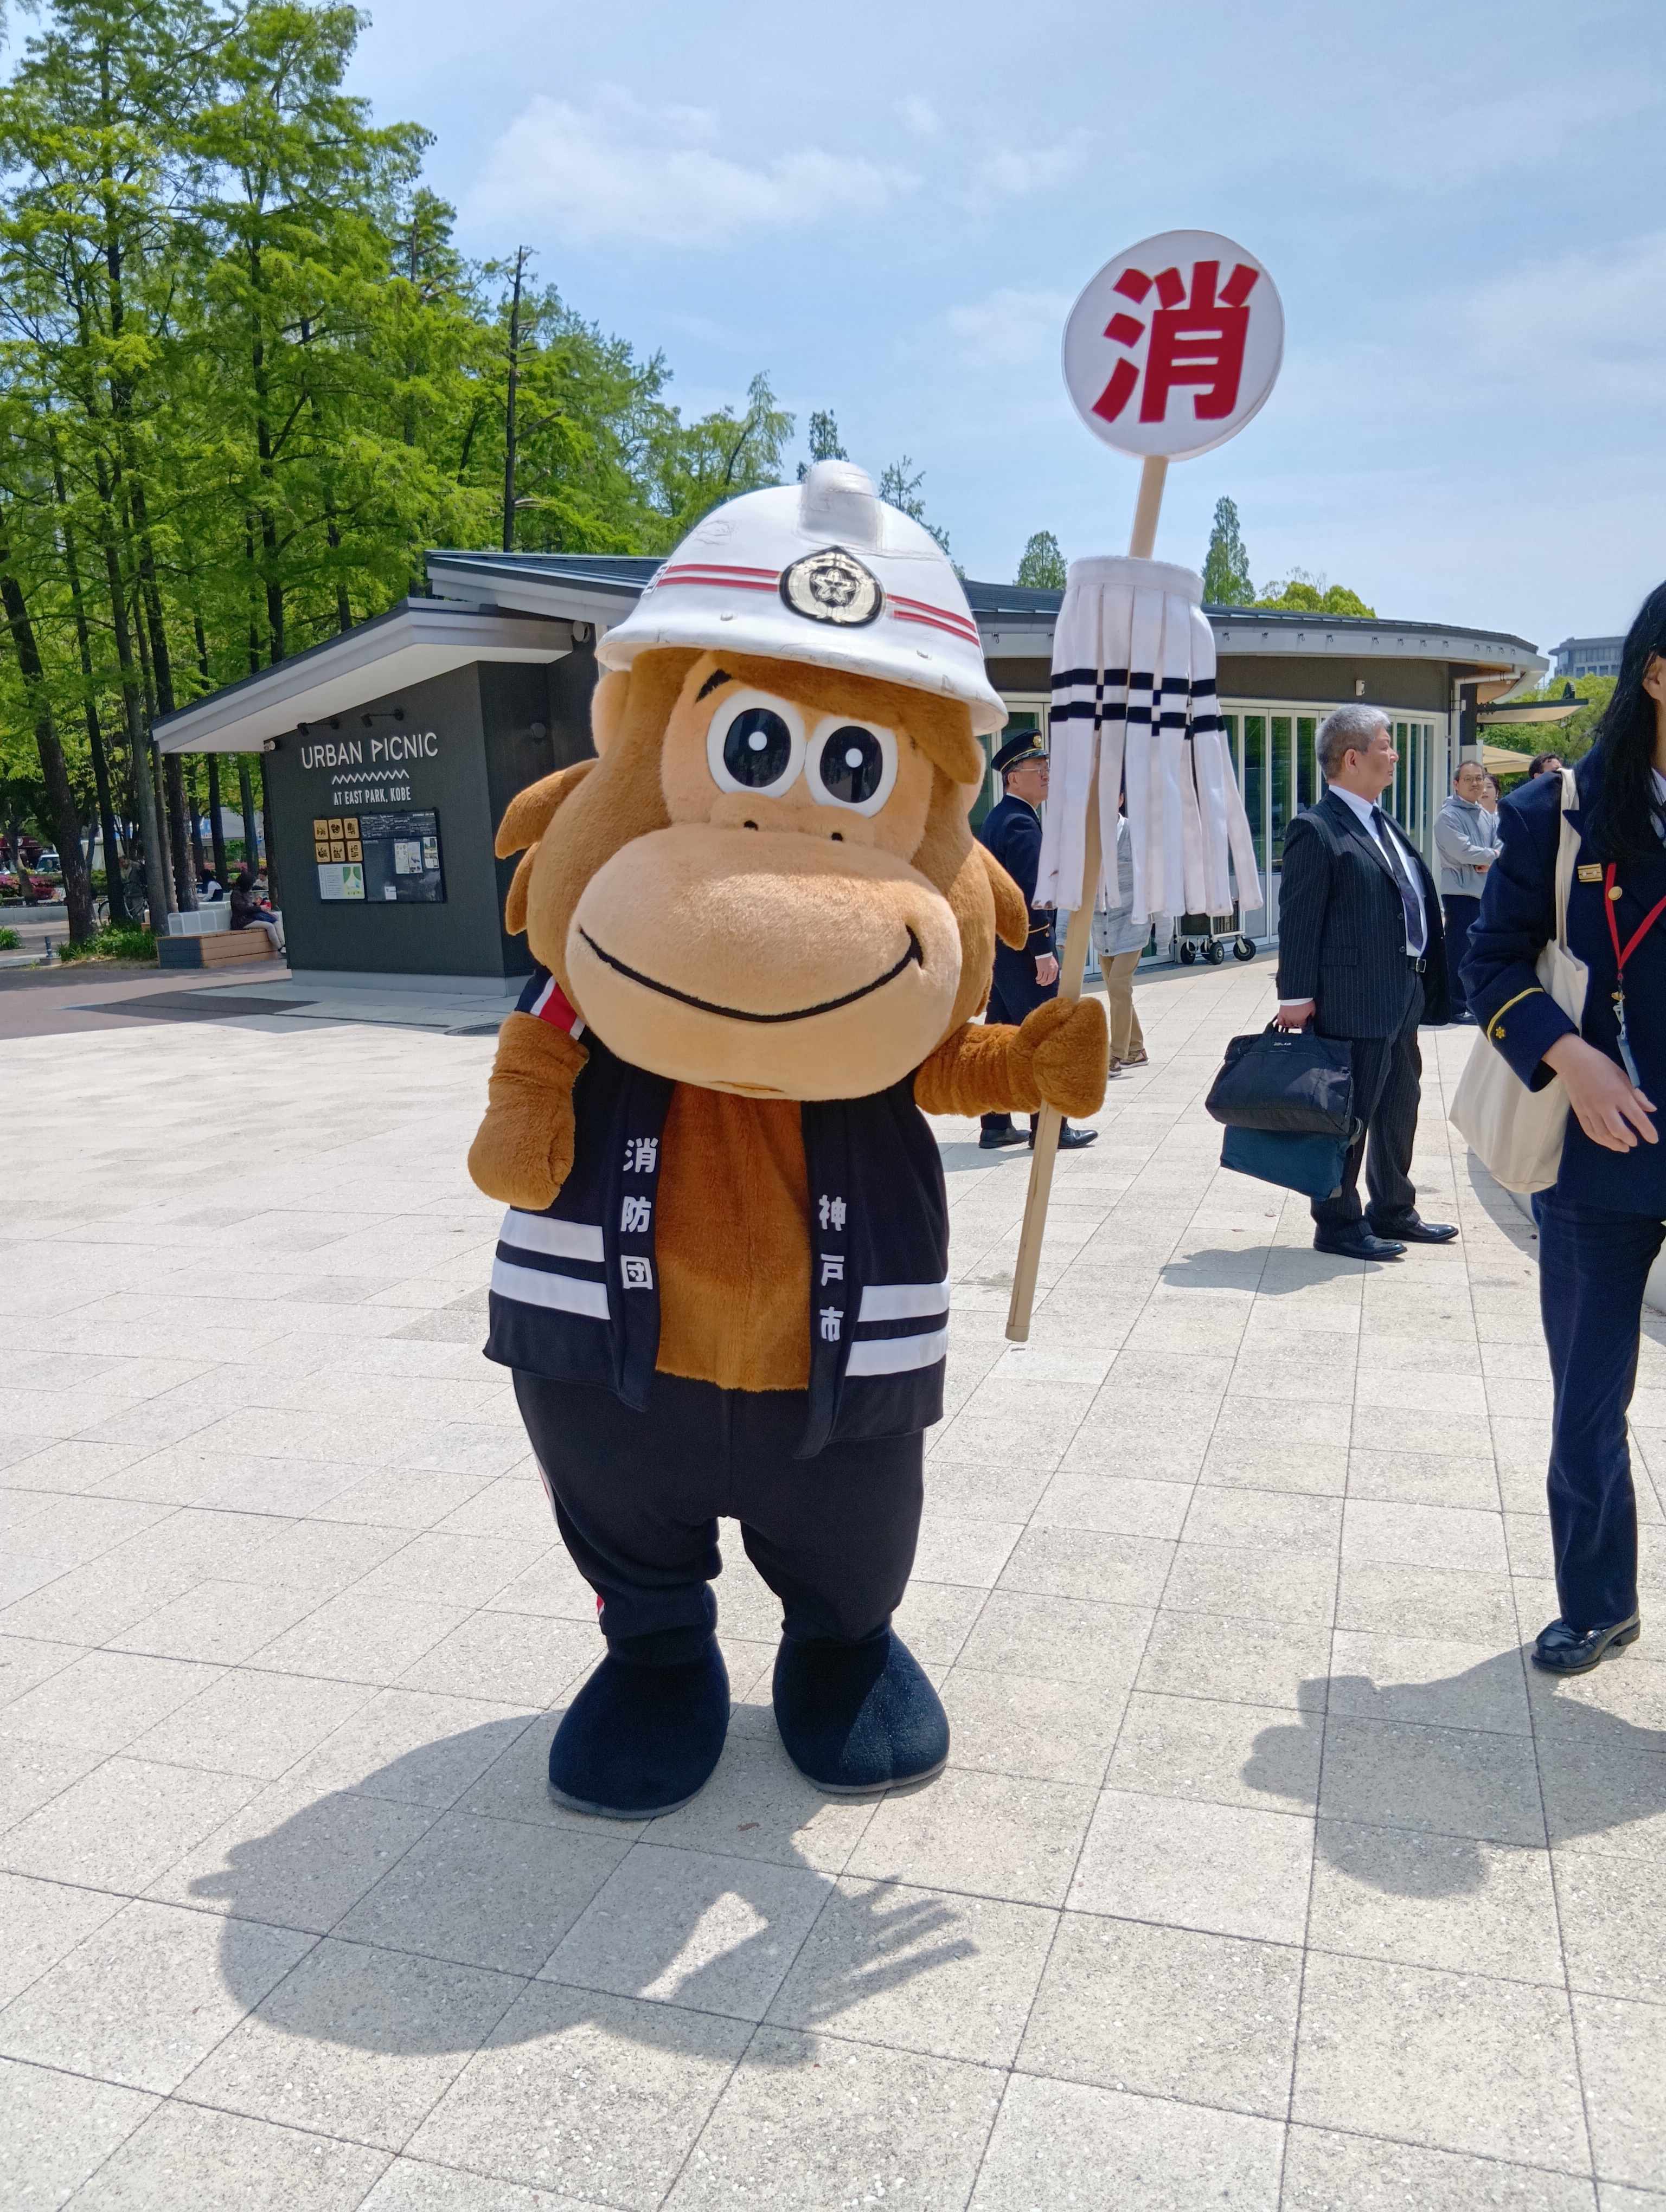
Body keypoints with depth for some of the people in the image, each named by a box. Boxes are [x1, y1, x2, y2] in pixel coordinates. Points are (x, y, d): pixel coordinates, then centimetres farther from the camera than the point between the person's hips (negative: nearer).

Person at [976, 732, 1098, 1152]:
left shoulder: (995, 819, 16)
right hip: (1022, 944, -10)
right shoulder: (1021, 823, -15)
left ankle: (995, 1126, 15)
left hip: (996, 941, 10)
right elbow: (1028, 893, -22)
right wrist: (1043, 951, -22)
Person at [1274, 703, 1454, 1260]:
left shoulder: (1382, 823, 16)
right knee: (1349, 1114, 0)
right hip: (1352, 999, -10)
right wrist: (1296, 995, -18)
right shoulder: (1316, 829, -13)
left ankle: (1394, 1211, 33)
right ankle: (1337, 1224, 13)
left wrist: (1424, 983, 16)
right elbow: (1298, 919, -16)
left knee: (1398, 1109, 19)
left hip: (1403, 996, 10)